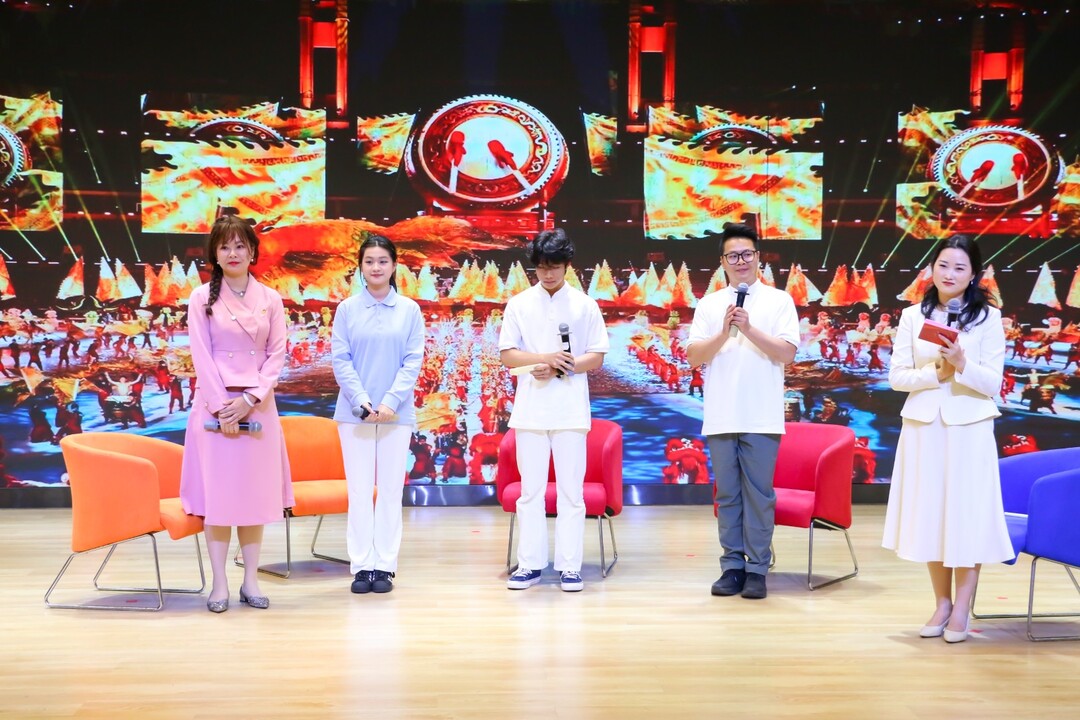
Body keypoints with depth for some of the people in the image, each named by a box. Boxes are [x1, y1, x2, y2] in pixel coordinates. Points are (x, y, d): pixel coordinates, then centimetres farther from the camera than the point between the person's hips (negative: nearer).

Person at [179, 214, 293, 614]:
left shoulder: (270, 299, 7)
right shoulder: (202, 297, 2)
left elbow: (276, 355, 3)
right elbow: (202, 356, -4)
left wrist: (250, 399, -10)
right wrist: (222, 406, -12)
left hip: (258, 405, 2)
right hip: (215, 405, -2)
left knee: (256, 492, 4)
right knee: (216, 491, -1)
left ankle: (251, 580, 12)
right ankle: (219, 584, 6)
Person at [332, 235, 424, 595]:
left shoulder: (410, 310, 3)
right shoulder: (347, 309, 3)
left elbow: (413, 361, -1)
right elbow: (340, 359, -1)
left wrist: (391, 402, -13)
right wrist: (362, 402, -13)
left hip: (396, 413, 0)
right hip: (355, 412, 0)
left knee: (391, 489, 4)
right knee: (359, 490, 3)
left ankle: (385, 566, 11)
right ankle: (361, 566, 9)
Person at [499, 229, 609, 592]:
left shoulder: (584, 304, 5)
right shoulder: (519, 304, 7)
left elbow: (597, 357, 3)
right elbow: (507, 354, 2)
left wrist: (561, 369, -12)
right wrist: (545, 358, -14)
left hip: (570, 409, -1)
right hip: (530, 408, 1)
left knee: (571, 490, 0)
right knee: (530, 489, 4)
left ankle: (569, 566, 6)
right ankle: (530, 564, 11)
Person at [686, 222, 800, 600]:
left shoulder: (779, 300, 6)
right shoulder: (709, 304, 11)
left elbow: (787, 352, -4)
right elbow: (693, 356, 4)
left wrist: (749, 329, -13)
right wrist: (724, 332, -10)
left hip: (762, 417, -2)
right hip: (721, 417, 2)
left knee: (759, 494, 1)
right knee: (727, 494, 7)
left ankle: (757, 569, 9)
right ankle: (732, 566, 15)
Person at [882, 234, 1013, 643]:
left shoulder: (988, 317, -1)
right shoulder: (913, 316, 5)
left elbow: (993, 385, -5)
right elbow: (896, 377, 2)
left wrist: (962, 364, -22)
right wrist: (936, 372, -14)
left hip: (969, 429, -2)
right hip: (923, 428, 2)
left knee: (967, 514, 0)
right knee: (929, 514, 7)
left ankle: (961, 609, 10)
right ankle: (941, 602, 19)